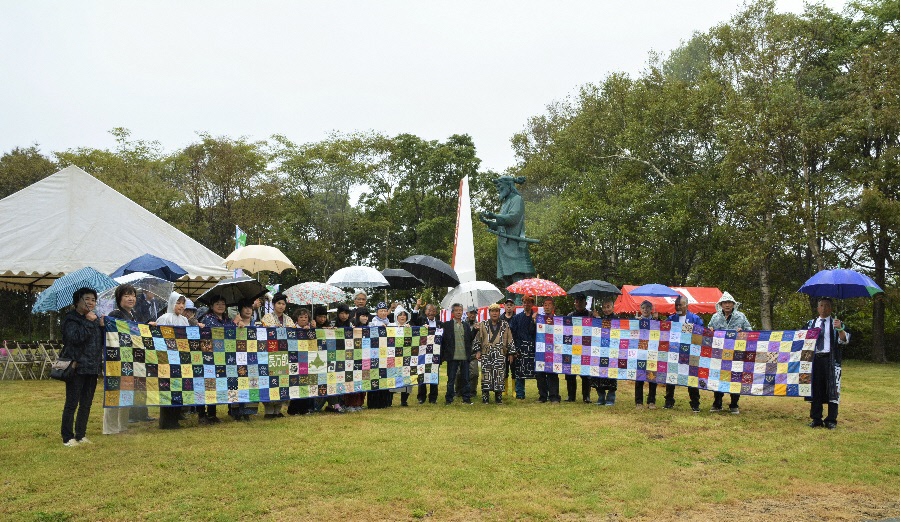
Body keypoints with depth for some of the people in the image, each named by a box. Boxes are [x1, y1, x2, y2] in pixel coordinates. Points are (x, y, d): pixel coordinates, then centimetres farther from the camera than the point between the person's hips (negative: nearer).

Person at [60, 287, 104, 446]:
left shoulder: (95, 319, 16)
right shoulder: (71, 319, -4)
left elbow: (103, 341, 13)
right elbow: (76, 337, -21)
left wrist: (102, 326, -2)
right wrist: (89, 322, -17)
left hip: (92, 367, 7)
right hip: (77, 367, -7)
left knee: (86, 404, 11)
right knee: (72, 403, -4)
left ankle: (81, 435, 19)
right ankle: (68, 437, 3)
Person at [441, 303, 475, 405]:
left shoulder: (466, 325, 12)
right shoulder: (447, 325, 2)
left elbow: (470, 339, 8)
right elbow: (443, 340, -1)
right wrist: (443, 355, -6)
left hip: (465, 357, 3)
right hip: (453, 357, -3)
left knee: (466, 379, 7)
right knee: (451, 379, 4)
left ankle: (466, 398, 15)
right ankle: (449, 399, 13)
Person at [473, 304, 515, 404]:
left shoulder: (505, 325, 9)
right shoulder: (483, 325, 9)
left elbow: (510, 340, 10)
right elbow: (477, 339, 10)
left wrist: (510, 353, 7)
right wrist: (477, 351, 2)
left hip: (500, 355, 0)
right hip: (486, 355, 0)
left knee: (499, 375, -2)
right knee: (486, 374, -4)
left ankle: (499, 396, 7)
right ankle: (485, 396, 3)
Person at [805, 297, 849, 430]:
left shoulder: (837, 323, 3)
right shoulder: (811, 323, 13)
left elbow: (845, 340, -9)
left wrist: (840, 329, -27)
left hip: (831, 360, -3)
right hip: (814, 359, 3)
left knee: (832, 389, -1)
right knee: (815, 389, 6)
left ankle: (831, 420, 7)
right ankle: (816, 419, 14)